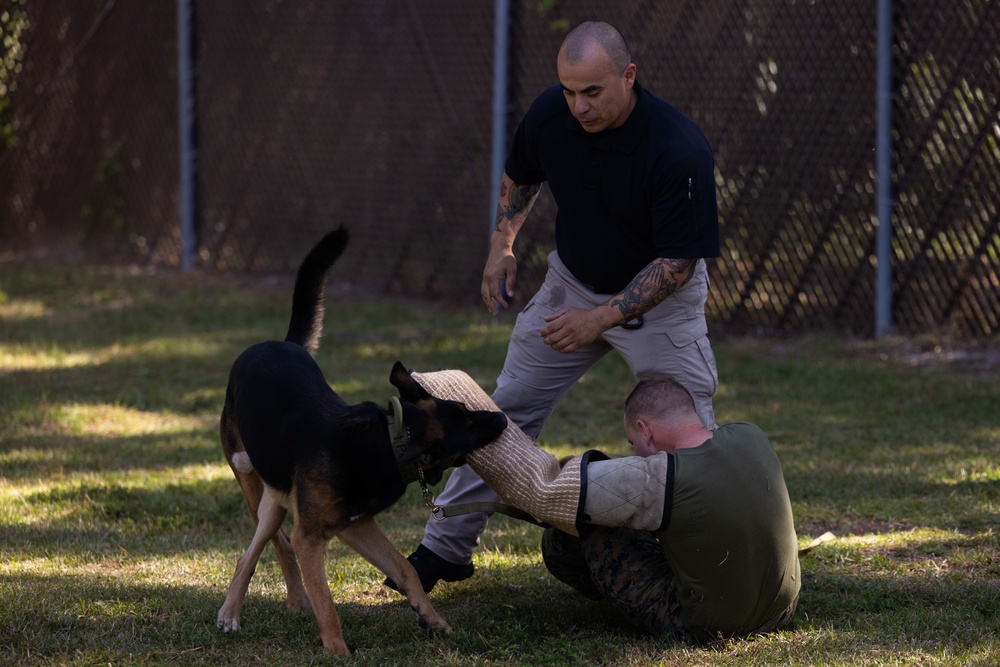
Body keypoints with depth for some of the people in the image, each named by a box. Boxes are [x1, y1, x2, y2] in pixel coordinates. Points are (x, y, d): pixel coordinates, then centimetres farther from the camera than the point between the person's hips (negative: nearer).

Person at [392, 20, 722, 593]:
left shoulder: (681, 151, -33)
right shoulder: (551, 113, -17)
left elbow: (678, 261, -27)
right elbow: (521, 176, 8)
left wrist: (600, 319, -32)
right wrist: (503, 244, -1)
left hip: (660, 298, -4)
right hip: (573, 282, 5)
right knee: (509, 409, 6)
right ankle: (446, 548, 16)